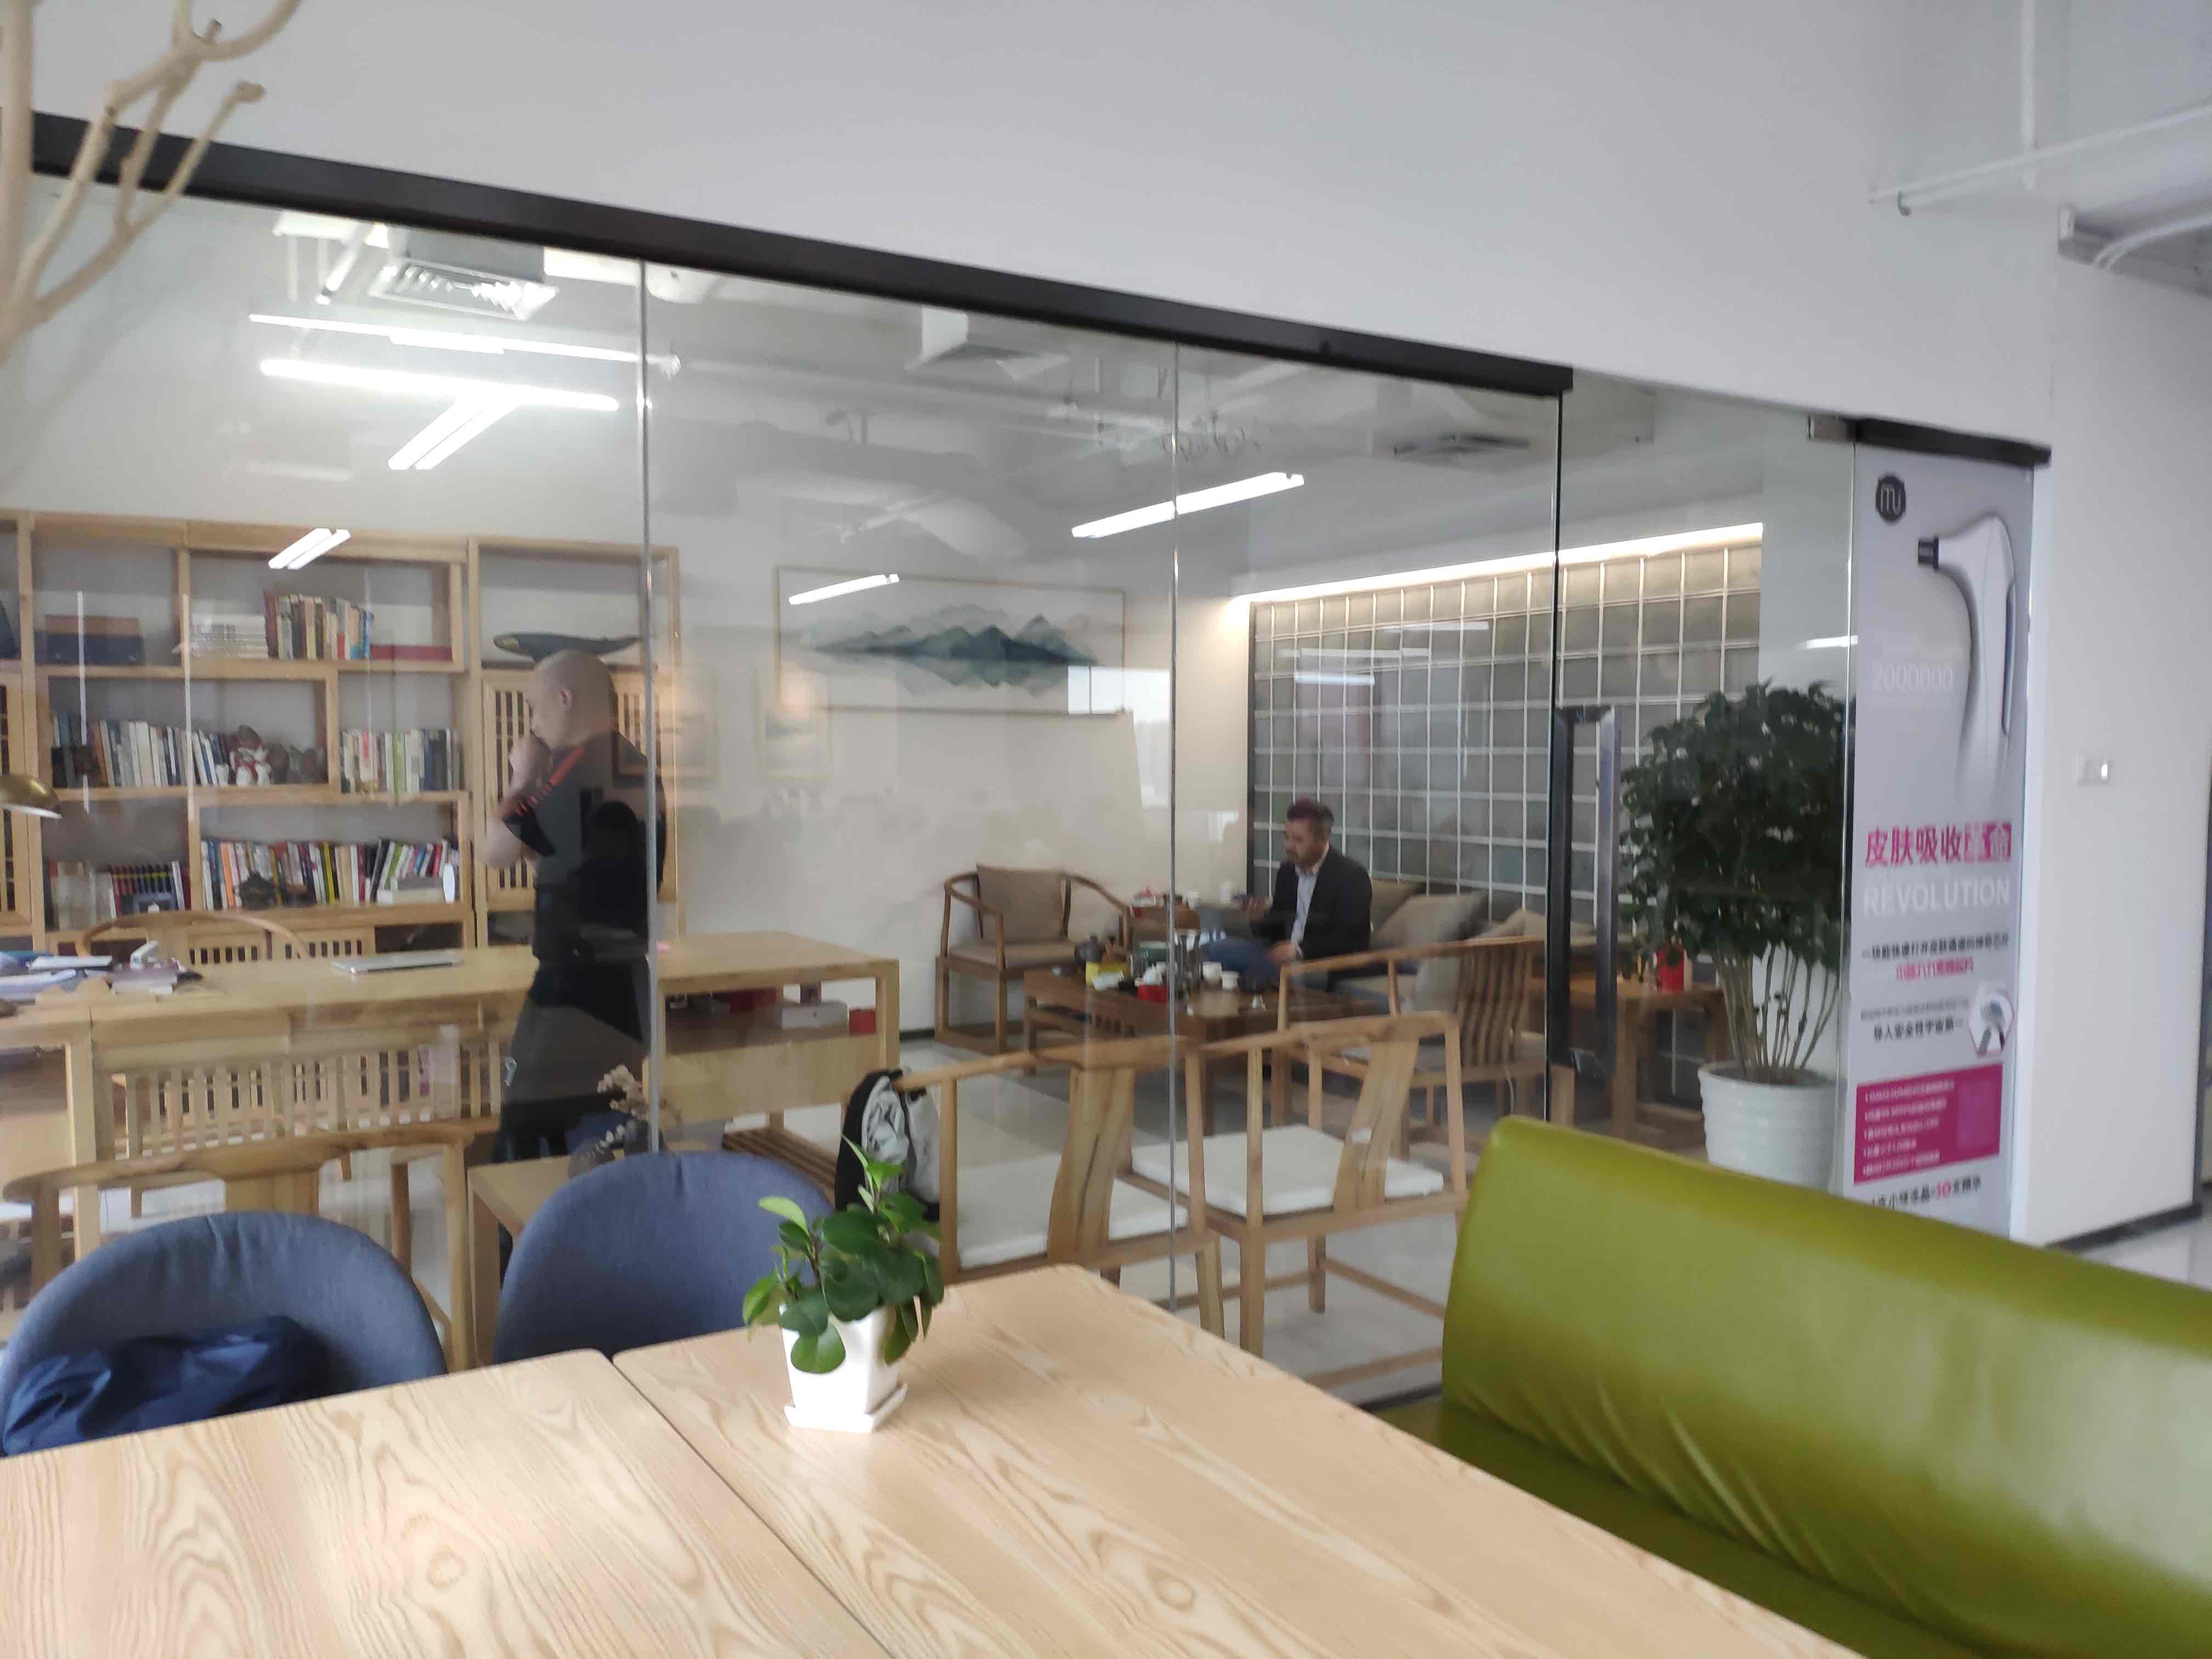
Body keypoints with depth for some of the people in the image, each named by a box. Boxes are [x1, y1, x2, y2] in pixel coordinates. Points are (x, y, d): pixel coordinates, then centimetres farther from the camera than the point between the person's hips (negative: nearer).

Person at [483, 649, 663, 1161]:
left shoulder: (577, 765, -14)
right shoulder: (637, 769, 12)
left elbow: (498, 851, -10)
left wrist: (521, 781, 3)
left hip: (577, 981, -9)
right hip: (626, 978, 9)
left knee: (526, 1136, -3)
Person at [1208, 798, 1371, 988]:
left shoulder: (1351, 877, -11)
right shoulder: (1287, 872, 10)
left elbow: (1353, 940, -19)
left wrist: (1300, 950, -27)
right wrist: (1261, 920, -7)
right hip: (1287, 953, 8)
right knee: (1218, 949, -5)